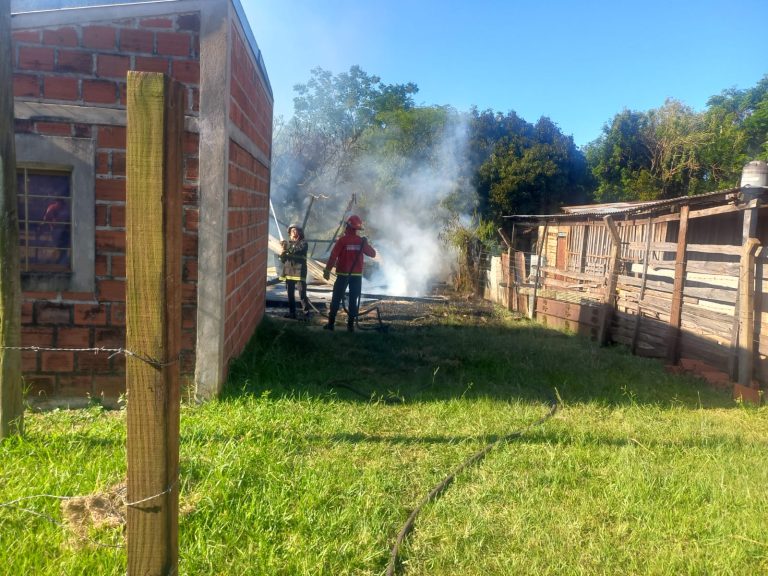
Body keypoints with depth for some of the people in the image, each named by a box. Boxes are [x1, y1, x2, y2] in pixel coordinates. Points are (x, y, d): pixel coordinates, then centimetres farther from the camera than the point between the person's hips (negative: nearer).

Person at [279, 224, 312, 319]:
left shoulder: (303, 243, 0)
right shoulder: (288, 242, 15)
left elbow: (298, 250, -21)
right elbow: (283, 260, 14)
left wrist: (288, 247, -28)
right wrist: (282, 254, -6)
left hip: (299, 272, -5)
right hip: (289, 272, 5)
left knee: (302, 294, -9)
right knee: (290, 294, 8)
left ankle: (306, 312, -3)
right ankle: (292, 312, 17)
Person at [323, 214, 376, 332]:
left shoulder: (342, 240, -10)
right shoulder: (362, 241, -1)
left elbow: (333, 256, -13)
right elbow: (372, 254, 6)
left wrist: (327, 270, -7)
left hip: (343, 274, -3)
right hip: (357, 275, 3)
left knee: (336, 299, 5)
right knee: (354, 300, 8)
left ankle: (331, 323, 5)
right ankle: (351, 324, 7)